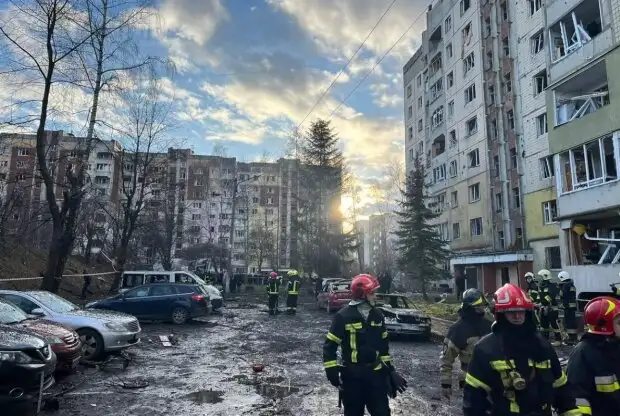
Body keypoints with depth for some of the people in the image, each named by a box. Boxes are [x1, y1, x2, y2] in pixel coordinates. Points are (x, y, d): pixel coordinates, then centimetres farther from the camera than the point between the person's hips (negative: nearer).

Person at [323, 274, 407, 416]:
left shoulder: (377, 315, 3)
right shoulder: (344, 316, -14)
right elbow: (330, 345, -10)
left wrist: (389, 368, 13)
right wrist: (332, 370, -14)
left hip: (376, 373, 4)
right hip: (352, 376, -4)